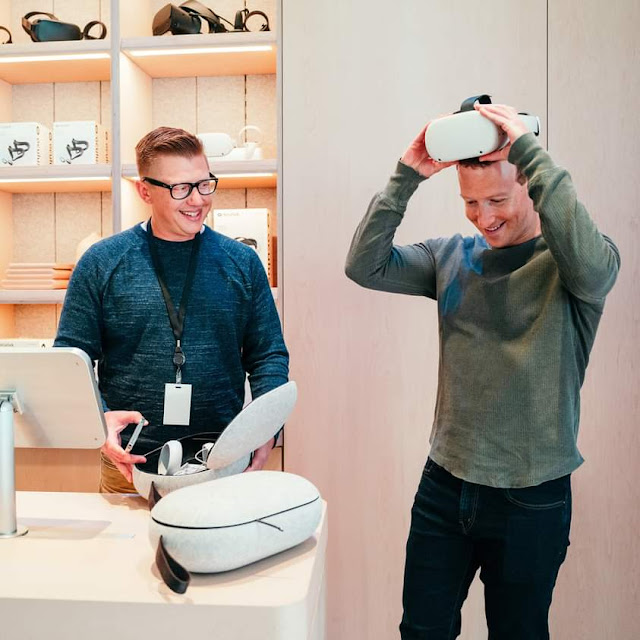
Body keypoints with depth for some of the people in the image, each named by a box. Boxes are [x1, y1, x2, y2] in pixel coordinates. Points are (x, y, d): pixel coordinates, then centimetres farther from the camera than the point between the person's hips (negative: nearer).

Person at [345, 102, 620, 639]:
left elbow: (591, 261, -33)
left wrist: (530, 150, -28)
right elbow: (365, 267, -6)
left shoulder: (569, 264, -9)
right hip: (445, 483, 3)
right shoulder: (451, 257, 2)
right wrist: (406, 177, -15)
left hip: (531, 498, -3)